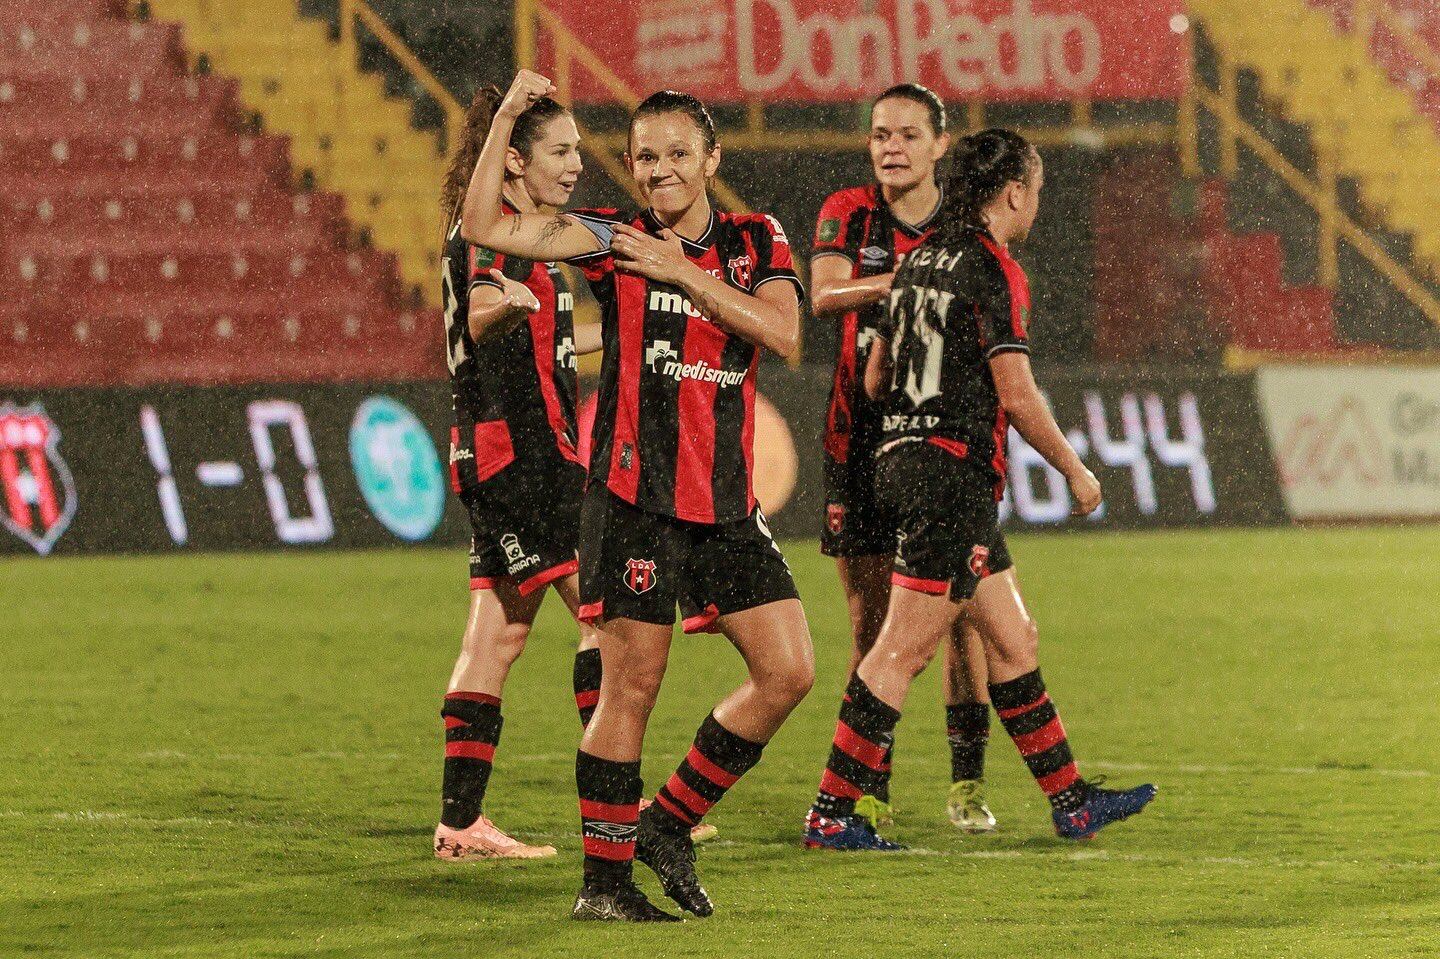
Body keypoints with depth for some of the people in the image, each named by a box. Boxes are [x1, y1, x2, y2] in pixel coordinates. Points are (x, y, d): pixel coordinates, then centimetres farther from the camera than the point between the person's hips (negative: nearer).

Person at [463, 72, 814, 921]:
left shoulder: (757, 240, 9)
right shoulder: (614, 239, 1)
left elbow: (782, 332, -8)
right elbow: (488, 229, -10)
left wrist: (683, 272, -12)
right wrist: (507, 119, -15)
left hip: (728, 501, 4)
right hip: (635, 496, -4)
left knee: (788, 670, 0)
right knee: (632, 683, -4)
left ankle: (669, 824, 14)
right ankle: (605, 879, 4)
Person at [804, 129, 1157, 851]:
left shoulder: (920, 261, 14)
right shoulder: (995, 272, -12)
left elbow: (875, 377, 18)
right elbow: (1017, 395, -15)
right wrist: (1075, 469, -3)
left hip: (903, 459, 10)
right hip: (954, 473, -10)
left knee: (1013, 640, 14)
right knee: (902, 652, -8)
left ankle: (1070, 800, 20)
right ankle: (830, 813, -8)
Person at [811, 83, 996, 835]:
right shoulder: (846, 214, 5)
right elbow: (822, 295, -13)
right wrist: (906, 279, -26)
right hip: (863, 434, 0)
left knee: (963, 614, -3)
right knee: (870, 621, 2)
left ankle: (966, 784, 4)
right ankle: (869, 788, 7)